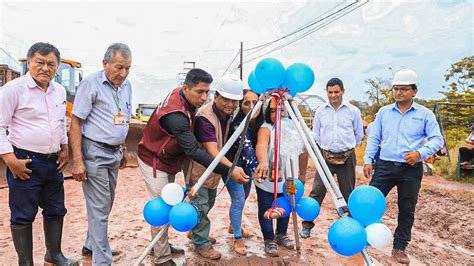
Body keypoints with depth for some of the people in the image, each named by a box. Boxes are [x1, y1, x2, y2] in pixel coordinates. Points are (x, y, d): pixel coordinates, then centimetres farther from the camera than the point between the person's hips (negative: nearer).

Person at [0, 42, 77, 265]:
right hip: (25, 163, -6)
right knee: (23, 216, 5)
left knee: (56, 211, 16)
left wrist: (64, 149, 14)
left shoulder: (60, 91, 8)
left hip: (53, 162, 7)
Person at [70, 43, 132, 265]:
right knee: (99, 209, -1)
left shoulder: (126, 85, 8)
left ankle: (91, 245, 37)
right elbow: (76, 123, -13)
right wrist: (77, 161, -17)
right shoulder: (91, 83, -12)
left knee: (105, 204, 18)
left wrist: (121, 147, 14)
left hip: (114, 153, 7)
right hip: (94, 152, -7)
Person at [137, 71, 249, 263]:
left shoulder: (181, 95, -8)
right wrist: (228, 171, -42)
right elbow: (194, 151, -39)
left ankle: (160, 245, 34)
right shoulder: (176, 115, -35)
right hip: (154, 162, -9)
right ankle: (162, 258, 13)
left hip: (169, 160, 9)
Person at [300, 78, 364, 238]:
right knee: (317, 192, -3)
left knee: (349, 193, 10)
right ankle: (307, 224, 7)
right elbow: (316, 135, 14)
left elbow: (359, 135, 12)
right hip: (326, 157, 1)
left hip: (347, 157, 0)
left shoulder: (353, 111, 2)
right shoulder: (321, 111, 6)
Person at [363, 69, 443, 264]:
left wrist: (420, 153, -17)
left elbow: (437, 139, 0)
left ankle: (399, 248, 24)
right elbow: (374, 138, 10)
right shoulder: (384, 112, 8)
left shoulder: (425, 114, 2)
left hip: (411, 170, -1)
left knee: (407, 210, 9)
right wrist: (367, 160, 2)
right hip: (385, 166, 1)